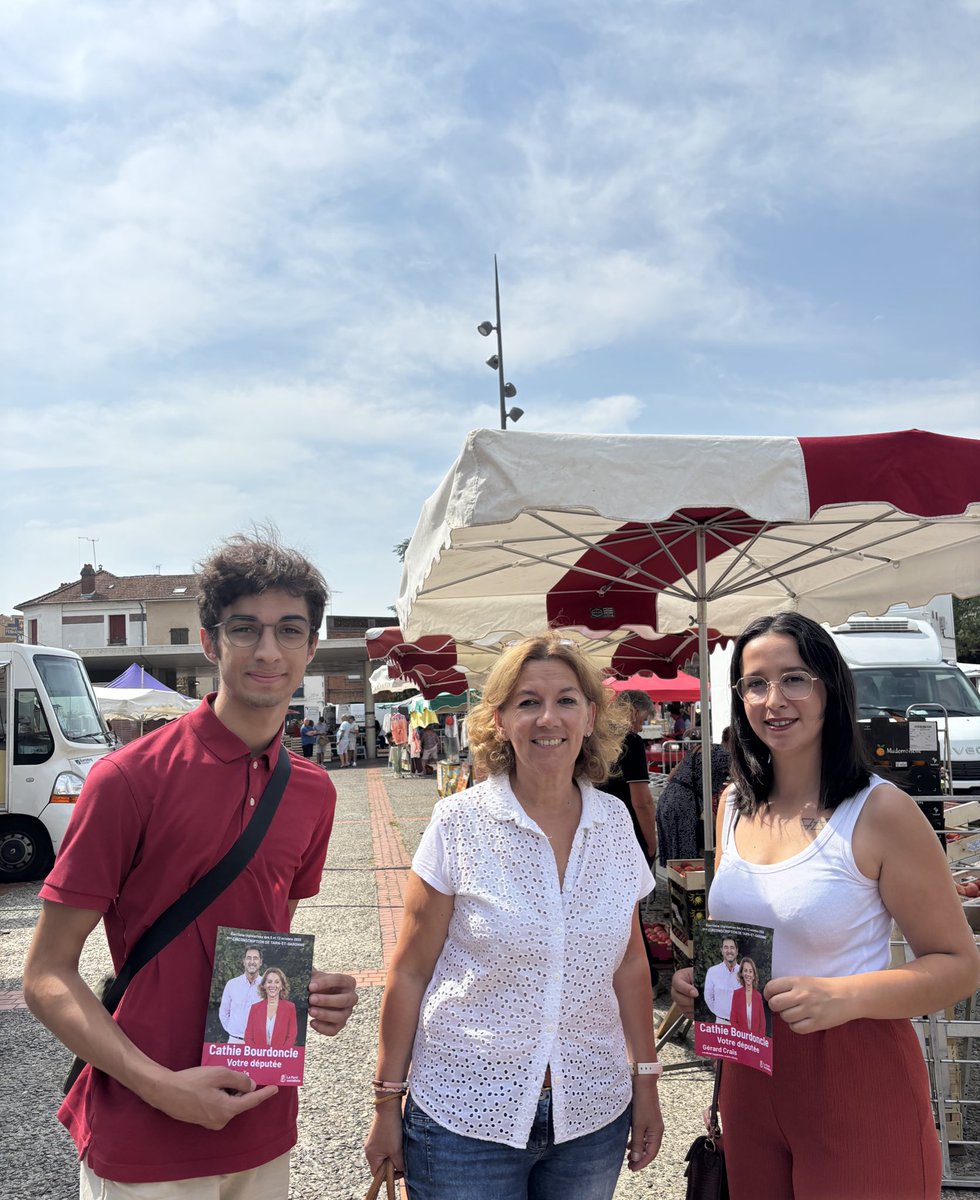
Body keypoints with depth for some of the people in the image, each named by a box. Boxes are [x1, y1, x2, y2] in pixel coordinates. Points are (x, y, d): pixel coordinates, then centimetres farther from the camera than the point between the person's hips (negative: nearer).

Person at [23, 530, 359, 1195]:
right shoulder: (130, 778, -15)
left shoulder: (314, 791, 1)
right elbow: (47, 976, -12)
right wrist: (162, 1087, -21)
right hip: (142, 1145, -5)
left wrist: (315, 989, -5)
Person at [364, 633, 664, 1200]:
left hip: (592, 1117, 3)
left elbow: (630, 963, 8)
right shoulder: (458, 823, -11)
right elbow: (410, 972, -6)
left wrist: (647, 1079, 9)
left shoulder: (614, 823, -1)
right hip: (464, 1117, -3)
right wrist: (387, 1102, -3)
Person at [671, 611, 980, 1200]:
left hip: (857, 1074, -5)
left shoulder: (881, 812, -15)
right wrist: (698, 977, -3)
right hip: (750, 1075, 5)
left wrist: (844, 996, -25)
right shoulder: (735, 804, 3)